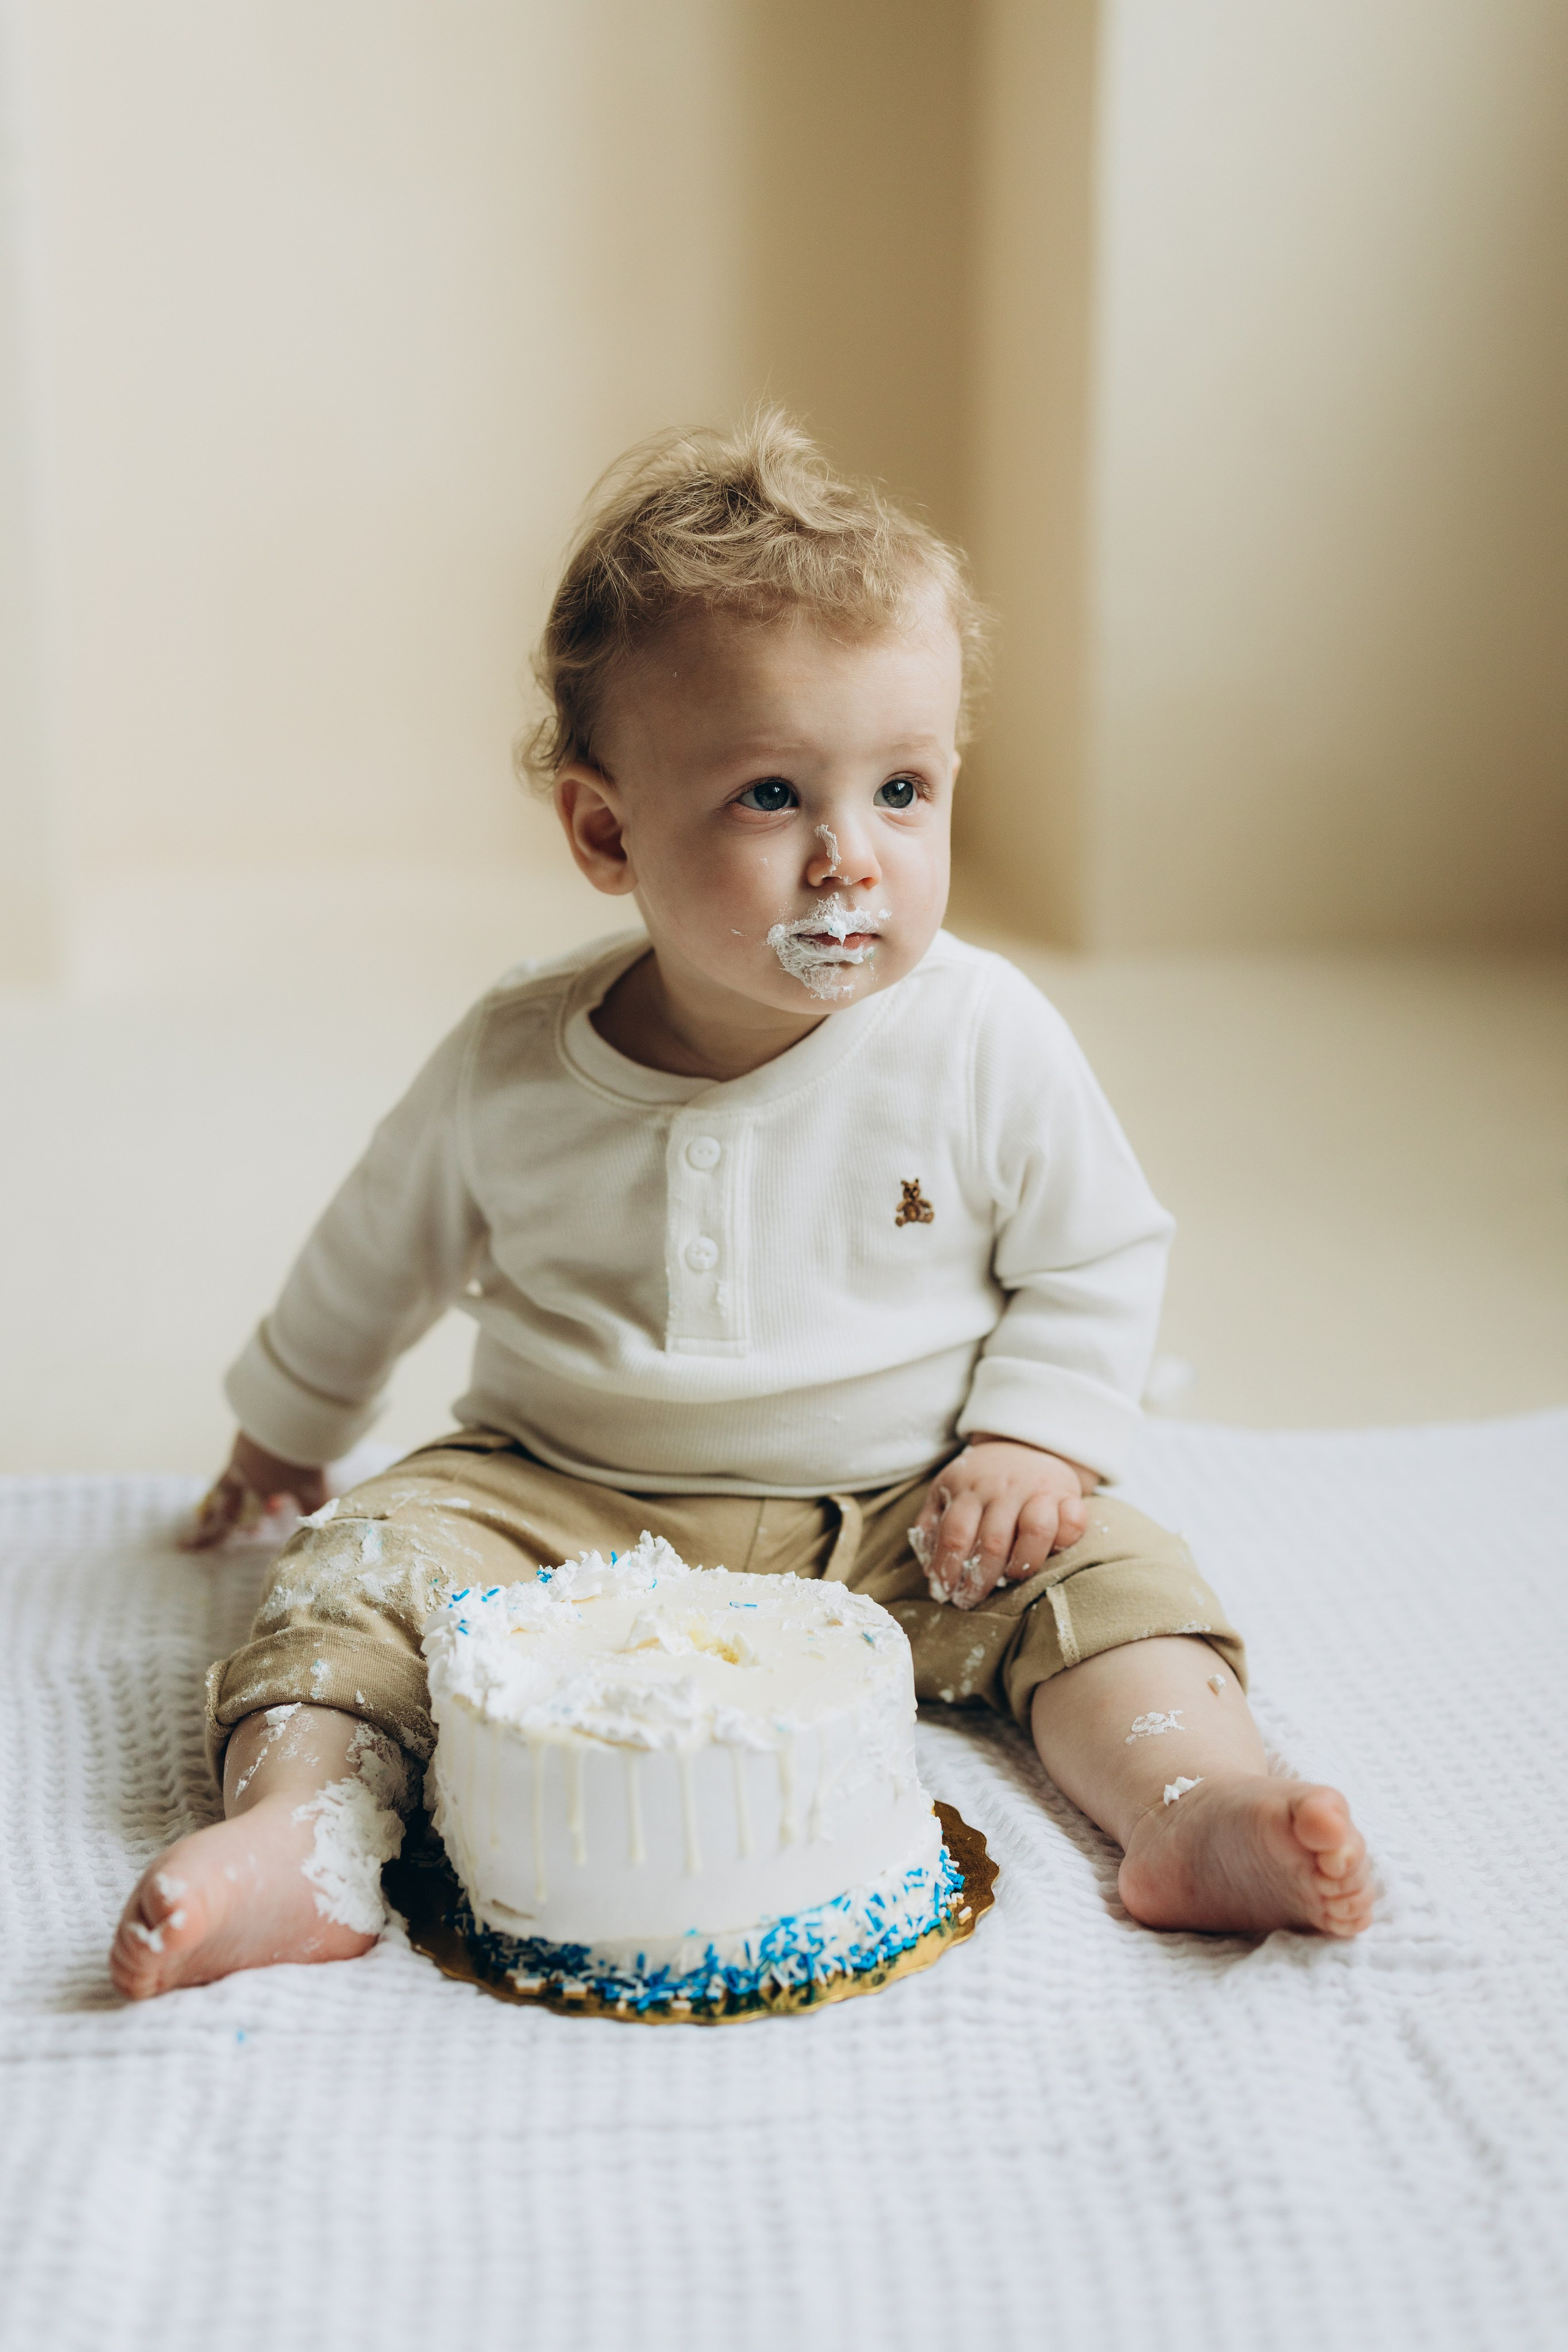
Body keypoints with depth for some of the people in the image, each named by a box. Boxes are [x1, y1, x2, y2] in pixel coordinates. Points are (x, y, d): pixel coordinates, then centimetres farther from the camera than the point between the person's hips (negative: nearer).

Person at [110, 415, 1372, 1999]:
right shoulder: (513, 1067, -10)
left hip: (901, 1514, 0)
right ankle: (298, 1825, -34)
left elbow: (1099, 1259, 2)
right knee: (376, 1557, -22)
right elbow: (381, 1256, 9)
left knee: (1105, 1572, -21)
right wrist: (287, 1426, 23)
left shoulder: (986, 1040, -12)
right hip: (562, 1503, 0)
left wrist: (1033, 1444, -12)